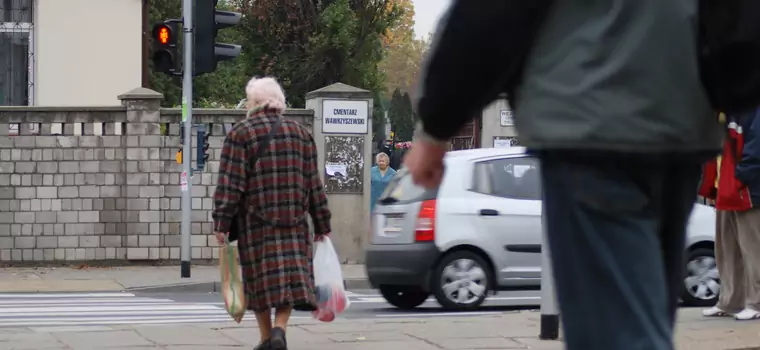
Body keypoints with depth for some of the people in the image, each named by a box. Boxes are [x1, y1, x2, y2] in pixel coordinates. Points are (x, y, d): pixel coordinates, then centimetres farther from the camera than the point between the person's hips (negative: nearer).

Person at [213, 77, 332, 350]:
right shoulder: (300, 133, 9)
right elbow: (314, 184, 10)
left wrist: (222, 222, -7)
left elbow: (230, 184, -9)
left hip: (255, 223, -2)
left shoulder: (240, 134, -4)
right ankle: (280, 328, -16)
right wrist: (322, 224, 15)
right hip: (293, 224, 2)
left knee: (261, 278, 6)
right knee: (290, 276, 3)